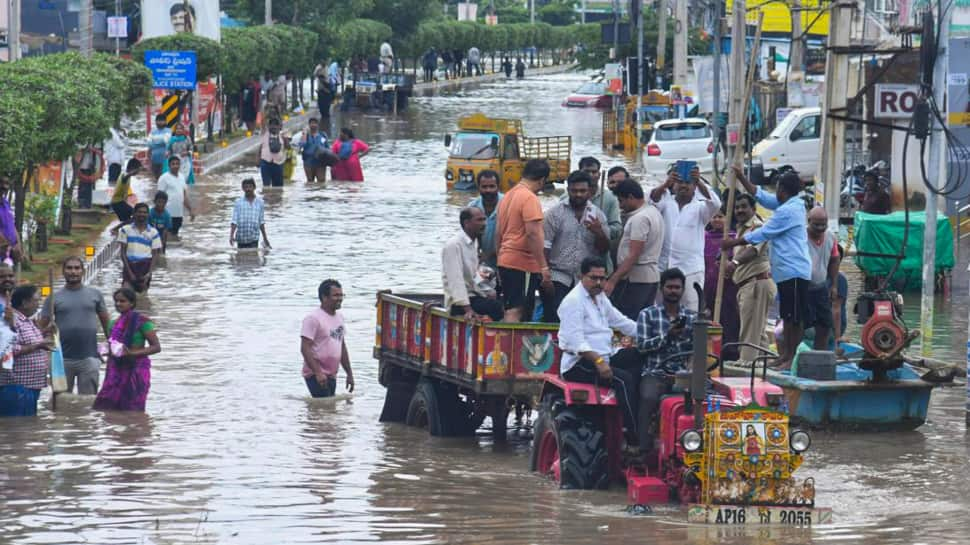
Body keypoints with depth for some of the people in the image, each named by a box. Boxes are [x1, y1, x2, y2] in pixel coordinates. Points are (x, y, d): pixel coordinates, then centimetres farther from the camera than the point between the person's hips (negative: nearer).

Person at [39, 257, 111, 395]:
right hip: (62, 358, 0)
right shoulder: (54, 298, 2)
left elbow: (105, 322, 11)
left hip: (89, 358, 0)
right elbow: (41, 326, 0)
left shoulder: (95, 295, 6)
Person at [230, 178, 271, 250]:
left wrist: (265, 238, 14)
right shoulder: (238, 202, 0)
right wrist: (231, 235, -15)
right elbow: (234, 221, -3)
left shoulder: (259, 202, 5)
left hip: (254, 238, 0)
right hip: (241, 238, 0)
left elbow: (261, 222, 12)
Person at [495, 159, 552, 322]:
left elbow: (498, 233, 19)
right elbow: (533, 234, -21)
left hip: (504, 261, 9)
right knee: (516, 310, -11)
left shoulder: (508, 196, 14)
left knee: (510, 310, 13)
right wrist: (544, 267, -20)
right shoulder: (530, 198, -13)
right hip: (523, 264, -9)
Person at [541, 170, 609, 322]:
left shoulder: (597, 215, 9)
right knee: (553, 321, -10)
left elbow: (604, 249, 8)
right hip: (558, 277, -3)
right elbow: (544, 246, -3)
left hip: (586, 280, 3)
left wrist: (599, 233, -13)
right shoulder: (555, 213, -1)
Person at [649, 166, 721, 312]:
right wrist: (666, 184, -31)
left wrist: (699, 182, -28)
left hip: (691, 269, -2)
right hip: (664, 268, 2)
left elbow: (715, 204, -12)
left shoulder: (699, 207, 8)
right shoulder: (667, 203, 10)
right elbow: (653, 199, -11)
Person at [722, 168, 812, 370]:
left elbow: (762, 233, -14)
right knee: (787, 316, 14)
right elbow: (761, 196, 22)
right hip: (787, 271, 11)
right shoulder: (792, 204, 12)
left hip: (793, 271, -11)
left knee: (795, 317, -8)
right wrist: (741, 179, 20)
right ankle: (785, 356, 18)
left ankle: (793, 358, -7)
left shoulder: (787, 211, -18)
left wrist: (732, 243, -5)